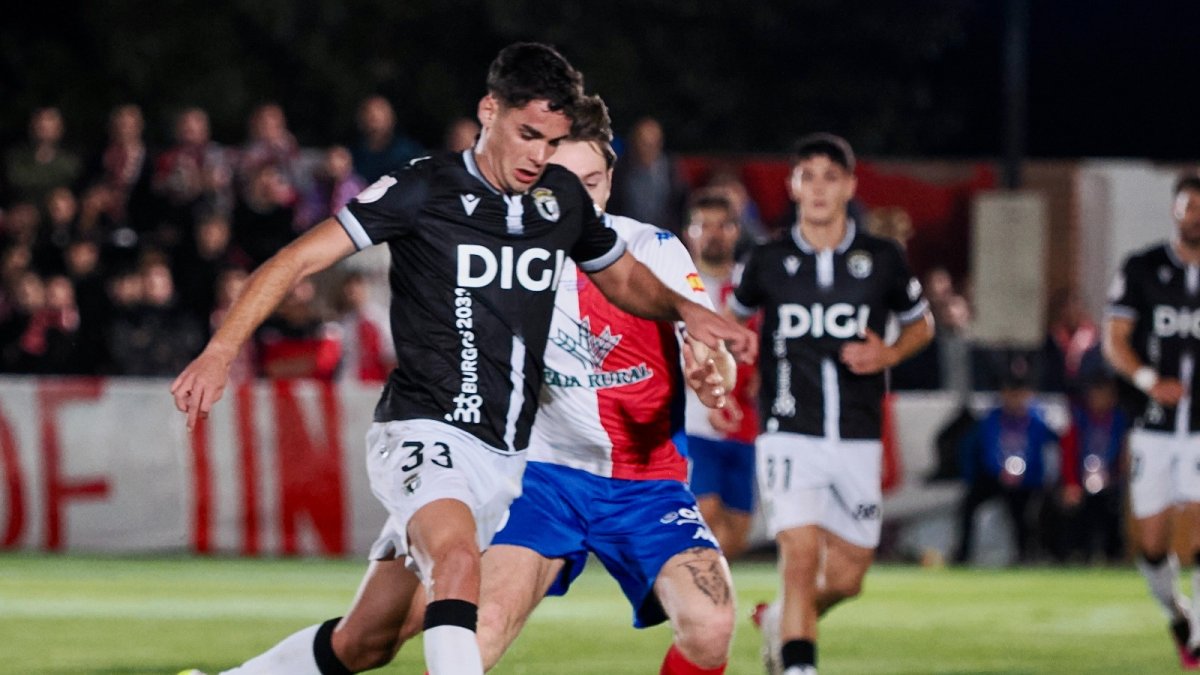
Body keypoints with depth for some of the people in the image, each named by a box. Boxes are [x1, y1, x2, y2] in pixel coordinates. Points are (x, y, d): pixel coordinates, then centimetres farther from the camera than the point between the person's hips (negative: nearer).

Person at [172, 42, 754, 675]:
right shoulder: (425, 189, -9)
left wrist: (686, 310, 5)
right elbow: (299, 259, -11)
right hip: (423, 432, -6)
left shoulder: (562, 198, 8)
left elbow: (623, 278, 26)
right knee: (458, 559, -36)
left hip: (502, 457, 6)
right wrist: (220, 352, -22)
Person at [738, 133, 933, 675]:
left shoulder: (882, 260, 2)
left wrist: (888, 355, -3)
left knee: (845, 579, 7)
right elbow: (733, 316, 20)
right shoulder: (768, 261, 2)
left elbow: (920, 323, 17)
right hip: (790, 436, -2)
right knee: (801, 557, -19)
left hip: (857, 442, 2)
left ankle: (780, 620, 37)